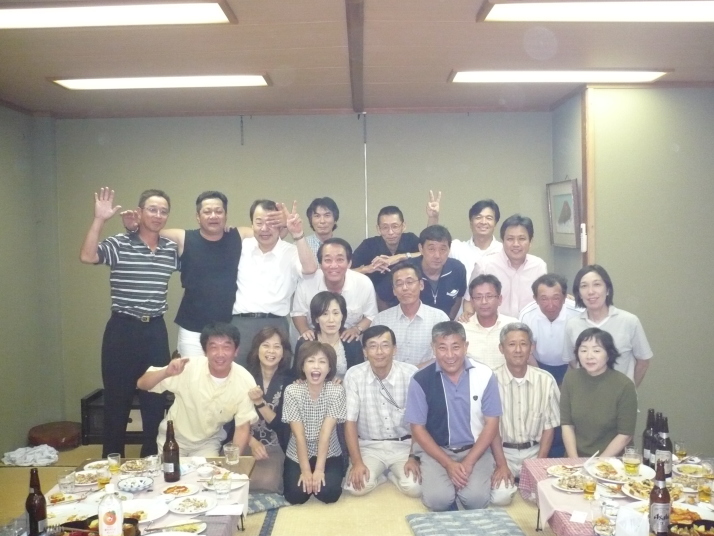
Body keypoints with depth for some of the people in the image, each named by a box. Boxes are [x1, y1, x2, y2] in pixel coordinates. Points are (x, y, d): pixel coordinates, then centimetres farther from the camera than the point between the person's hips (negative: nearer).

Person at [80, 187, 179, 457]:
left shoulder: (172, 249, 7)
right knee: (117, 398, 6)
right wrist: (99, 219, -27)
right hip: (122, 330, -4)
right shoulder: (119, 244, -6)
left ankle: (152, 460, 29)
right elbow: (87, 257, -23)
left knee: (156, 398, 13)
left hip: (156, 330, 4)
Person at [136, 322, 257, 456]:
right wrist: (166, 373, -41)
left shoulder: (245, 381, -22)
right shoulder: (189, 367, -24)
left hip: (208, 442, 0)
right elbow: (141, 384, -21)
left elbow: (243, 428, -14)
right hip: (174, 437, 0)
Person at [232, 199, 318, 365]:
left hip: (274, 325, -2)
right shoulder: (242, 246, 11)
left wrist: (298, 235, -26)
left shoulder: (290, 252, 1)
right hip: (240, 323, 2)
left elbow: (310, 269, -19)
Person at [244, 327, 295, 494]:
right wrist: (252, 442, -15)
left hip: (273, 447, -1)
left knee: (266, 482, -28)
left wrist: (259, 403, -22)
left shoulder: (289, 381, -6)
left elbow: (281, 424, -9)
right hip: (243, 443, 1)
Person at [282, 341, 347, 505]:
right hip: (298, 455, 0)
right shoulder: (292, 391, -15)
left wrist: (319, 469, -24)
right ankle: (308, 478, 14)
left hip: (328, 454, 0)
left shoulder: (336, 391, -15)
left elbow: (326, 433, -19)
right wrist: (305, 470, -21)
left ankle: (321, 477, 13)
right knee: (295, 495, -20)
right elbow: (299, 435, -17)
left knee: (329, 493, -22)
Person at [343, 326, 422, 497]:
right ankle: (382, 472, 8)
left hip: (404, 445, 0)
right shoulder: (354, 375, -10)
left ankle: (392, 472, 9)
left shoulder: (411, 374, -11)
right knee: (356, 487, -24)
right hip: (369, 446, 0)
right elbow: (350, 422, -8)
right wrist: (357, 463, -15)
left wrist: (414, 457, -12)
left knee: (415, 488, -24)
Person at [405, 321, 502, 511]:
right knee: (438, 499, -23)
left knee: (476, 498, -22)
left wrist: (469, 462, -13)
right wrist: (448, 464, -13)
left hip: (476, 449, 1)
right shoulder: (421, 380, -11)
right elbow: (418, 429, -5)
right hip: (435, 449, -1)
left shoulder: (485, 375, -8)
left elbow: (491, 424, -3)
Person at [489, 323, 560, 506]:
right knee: (500, 497, -21)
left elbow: (549, 426, 3)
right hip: (504, 451, -2)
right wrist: (501, 464, -12)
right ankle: (510, 481, 14)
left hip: (534, 451, 2)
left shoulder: (546, 380, -3)